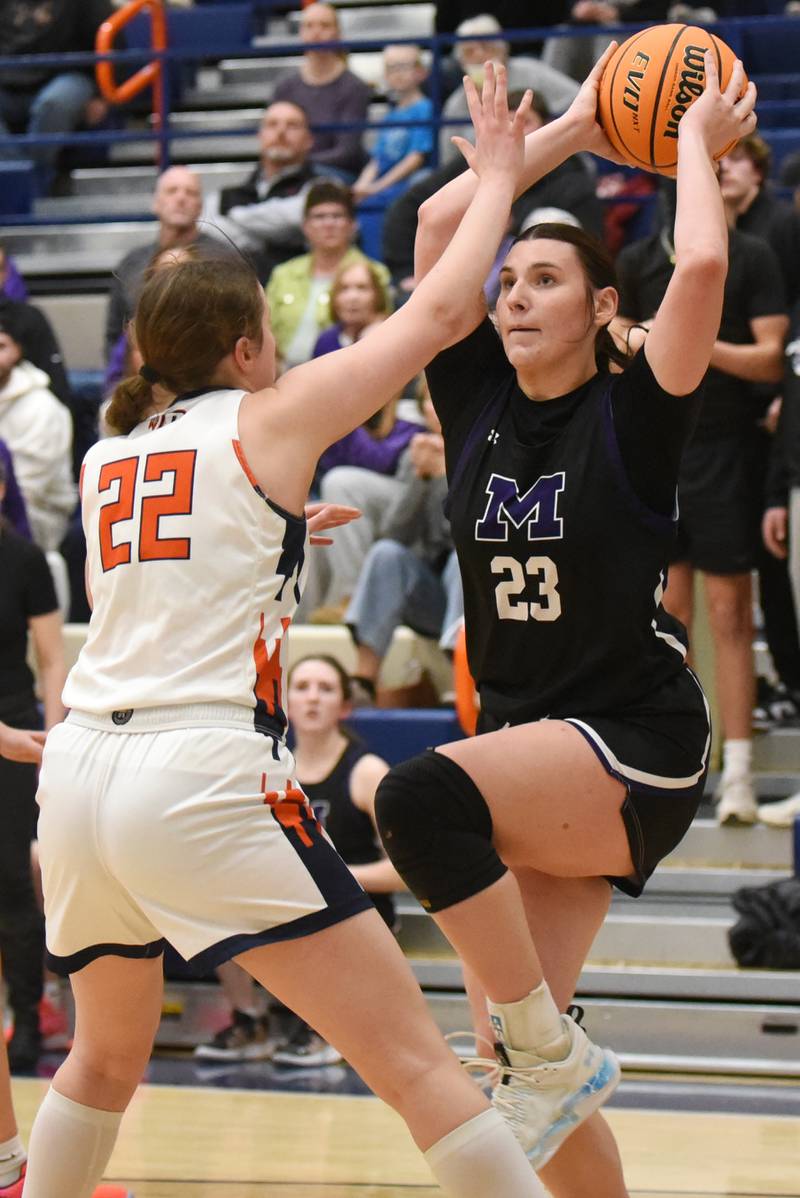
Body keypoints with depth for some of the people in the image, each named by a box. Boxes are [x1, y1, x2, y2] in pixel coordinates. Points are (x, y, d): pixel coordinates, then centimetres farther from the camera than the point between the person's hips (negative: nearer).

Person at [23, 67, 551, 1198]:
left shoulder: (109, 457, 18)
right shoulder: (269, 420, 3)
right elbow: (437, 310, 6)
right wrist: (498, 173, 19)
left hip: (79, 766, 6)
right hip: (202, 779, -6)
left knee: (106, 1056, 30)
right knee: (419, 1067, -5)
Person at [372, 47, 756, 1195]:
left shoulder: (631, 413, -7)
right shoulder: (477, 403, 7)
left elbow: (703, 262, -22)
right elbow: (438, 226, 4)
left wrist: (698, 142, -6)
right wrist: (572, 129, 9)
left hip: (633, 751, -6)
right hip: (525, 749, 6)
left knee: (425, 796, -32)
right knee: (525, 1057, 0)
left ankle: (555, 1055, -17)